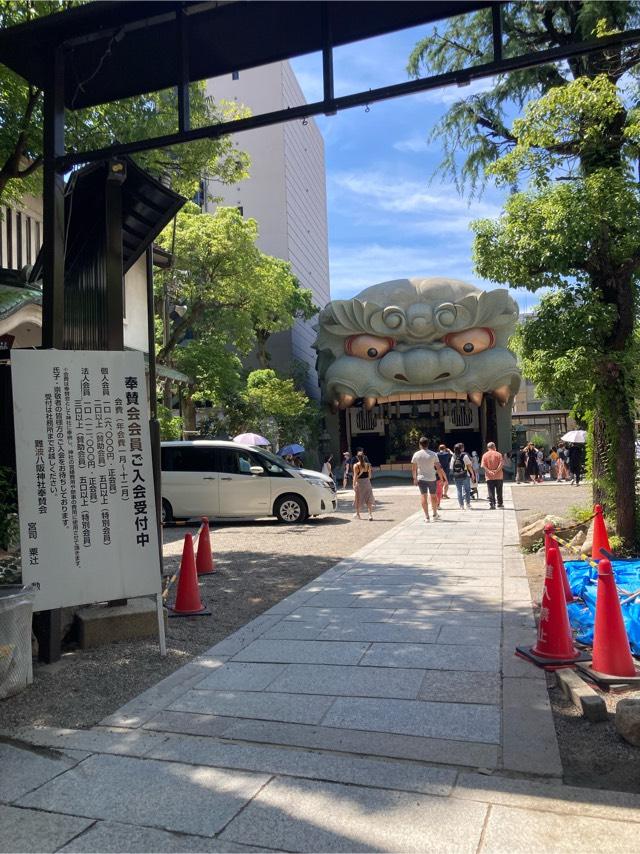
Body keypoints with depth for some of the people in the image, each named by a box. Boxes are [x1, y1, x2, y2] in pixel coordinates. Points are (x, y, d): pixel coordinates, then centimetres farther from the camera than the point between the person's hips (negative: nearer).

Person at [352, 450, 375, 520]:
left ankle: (358, 513, 25)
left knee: (358, 499, 13)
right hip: (367, 482, 2)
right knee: (369, 499, 3)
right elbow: (369, 475, 6)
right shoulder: (368, 465, 0)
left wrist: (354, 485, -7)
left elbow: (355, 476, -12)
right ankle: (370, 514, -8)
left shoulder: (356, 465, -9)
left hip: (359, 483, -2)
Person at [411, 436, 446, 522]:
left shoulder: (416, 454, -3)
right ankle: (435, 514, 30)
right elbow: (439, 468, -5)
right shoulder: (433, 454, -5)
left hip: (421, 478, 0)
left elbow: (413, 469, 1)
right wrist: (442, 479, 2)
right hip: (432, 478, 0)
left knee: (424, 496, 1)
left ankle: (426, 516, -4)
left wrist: (415, 479, 12)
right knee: (433, 496, 15)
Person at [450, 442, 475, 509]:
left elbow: (451, 468, 5)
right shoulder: (465, 456, -8)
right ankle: (468, 504, 3)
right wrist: (472, 474, 1)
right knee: (467, 490, 6)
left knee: (459, 491, 8)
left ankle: (461, 505, 9)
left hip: (456, 476, 3)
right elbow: (469, 466, -8)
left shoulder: (453, 457, 4)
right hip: (465, 476, -3)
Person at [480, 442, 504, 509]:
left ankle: (492, 504, -7)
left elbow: (483, 465, -8)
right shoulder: (498, 454, -1)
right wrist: (497, 470, -14)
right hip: (498, 476, 0)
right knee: (499, 491, 13)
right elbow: (501, 463, -13)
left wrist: (489, 471, -13)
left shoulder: (485, 455, 2)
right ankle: (500, 503, 21)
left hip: (489, 476, 0)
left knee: (491, 492, 1)